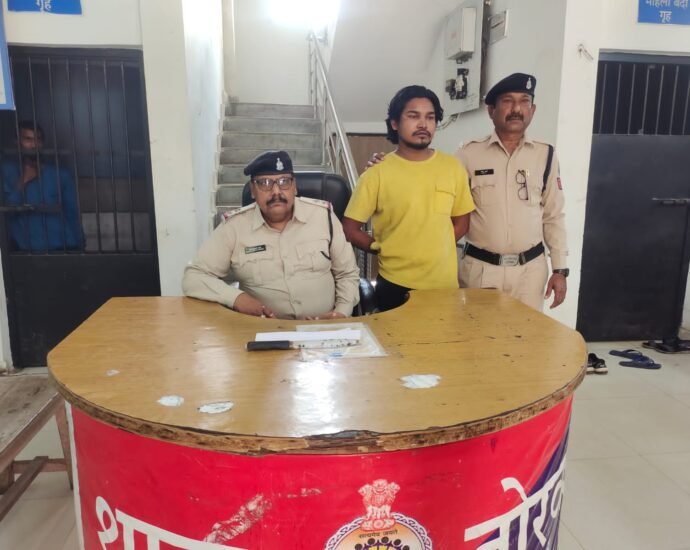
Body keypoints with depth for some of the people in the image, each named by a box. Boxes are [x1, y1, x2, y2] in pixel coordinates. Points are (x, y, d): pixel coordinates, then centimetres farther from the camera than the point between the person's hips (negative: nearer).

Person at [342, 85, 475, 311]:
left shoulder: (453, 168, 0)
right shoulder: (377, 174, -8)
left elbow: (461, 222, 11)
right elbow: (350, 229, -4)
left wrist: (435, 248, 1)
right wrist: (385, 249, -4)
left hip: (444, 283, 3)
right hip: (394, 285, -3)